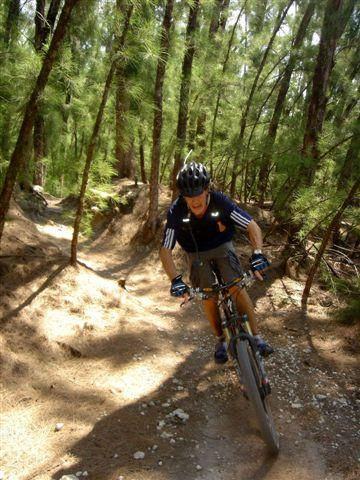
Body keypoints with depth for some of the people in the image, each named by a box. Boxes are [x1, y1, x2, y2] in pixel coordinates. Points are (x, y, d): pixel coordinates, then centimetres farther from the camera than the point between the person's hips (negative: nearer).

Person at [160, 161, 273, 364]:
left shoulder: (220, 201, -29)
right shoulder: (177, 212, -29)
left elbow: (252, 226, -27)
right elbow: (166, 250, -26)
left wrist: (257, 254, -43)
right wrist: (176, 279, -39)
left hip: (222, 247, 0)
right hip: (197, 254, 1)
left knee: (237, 288, -17)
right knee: (209, 298, -5)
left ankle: (257, 337, -5)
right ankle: (221, 340, 17)